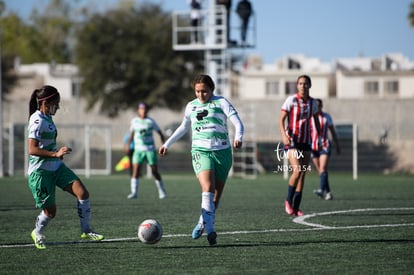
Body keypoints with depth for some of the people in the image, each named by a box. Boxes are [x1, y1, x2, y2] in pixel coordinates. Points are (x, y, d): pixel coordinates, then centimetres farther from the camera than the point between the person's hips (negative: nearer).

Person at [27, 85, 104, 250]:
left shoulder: (47, 118, 9)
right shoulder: (37, 121, -19)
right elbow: (32, 150, -26)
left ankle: (86, 231, 4)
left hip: (56, 167, 8)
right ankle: (38, 233, 31)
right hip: (40, 171, -8)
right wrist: (56, 154, -31)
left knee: (83, 193, -8)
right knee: (50, 211, 1)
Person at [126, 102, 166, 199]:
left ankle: (162, 191, 13)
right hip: (138, 149, 2)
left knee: (155, 171, -1)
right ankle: (134, 192, -14)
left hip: (150, 149, -2)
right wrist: (128, 144, 16)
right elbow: (131, 133, 22)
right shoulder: (134, 121, 7)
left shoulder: (150, 121, -1)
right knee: (135, 169, -13)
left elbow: (160, 133, 4)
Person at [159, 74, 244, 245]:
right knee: (208, 188, -23)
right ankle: (210, 230, -28)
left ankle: (203, 223, 26)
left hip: (222, 152, 0)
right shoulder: (191, 106, 13)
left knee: (216, 195, 4)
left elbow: (237, 122, -7)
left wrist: (238, 138, -27)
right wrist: (167, 144, 31)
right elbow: (184, 127, 29)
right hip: (200, 151, 0)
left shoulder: (221, 103, 2)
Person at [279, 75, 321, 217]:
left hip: (306, 142, 5)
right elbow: (281, 120, -9)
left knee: (303, 175, 4)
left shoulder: (312, 102, 6)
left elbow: (316, 121, 19)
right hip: (292, 141, -5)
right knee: (297, 171, -19)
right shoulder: (291, 100, -8)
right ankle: (289, 201, 2)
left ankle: (296, 207, 10)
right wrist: (284, 135, -25)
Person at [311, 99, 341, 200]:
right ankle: (328, 192, 15)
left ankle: (321, 190, -33)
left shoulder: (326, 117, 5)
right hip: (313, 146, 2)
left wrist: (337, 145, 13)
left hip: (324, 146, -2)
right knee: (320, 171, 5)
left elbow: (332, 131, 13)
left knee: (323, 168, -18)